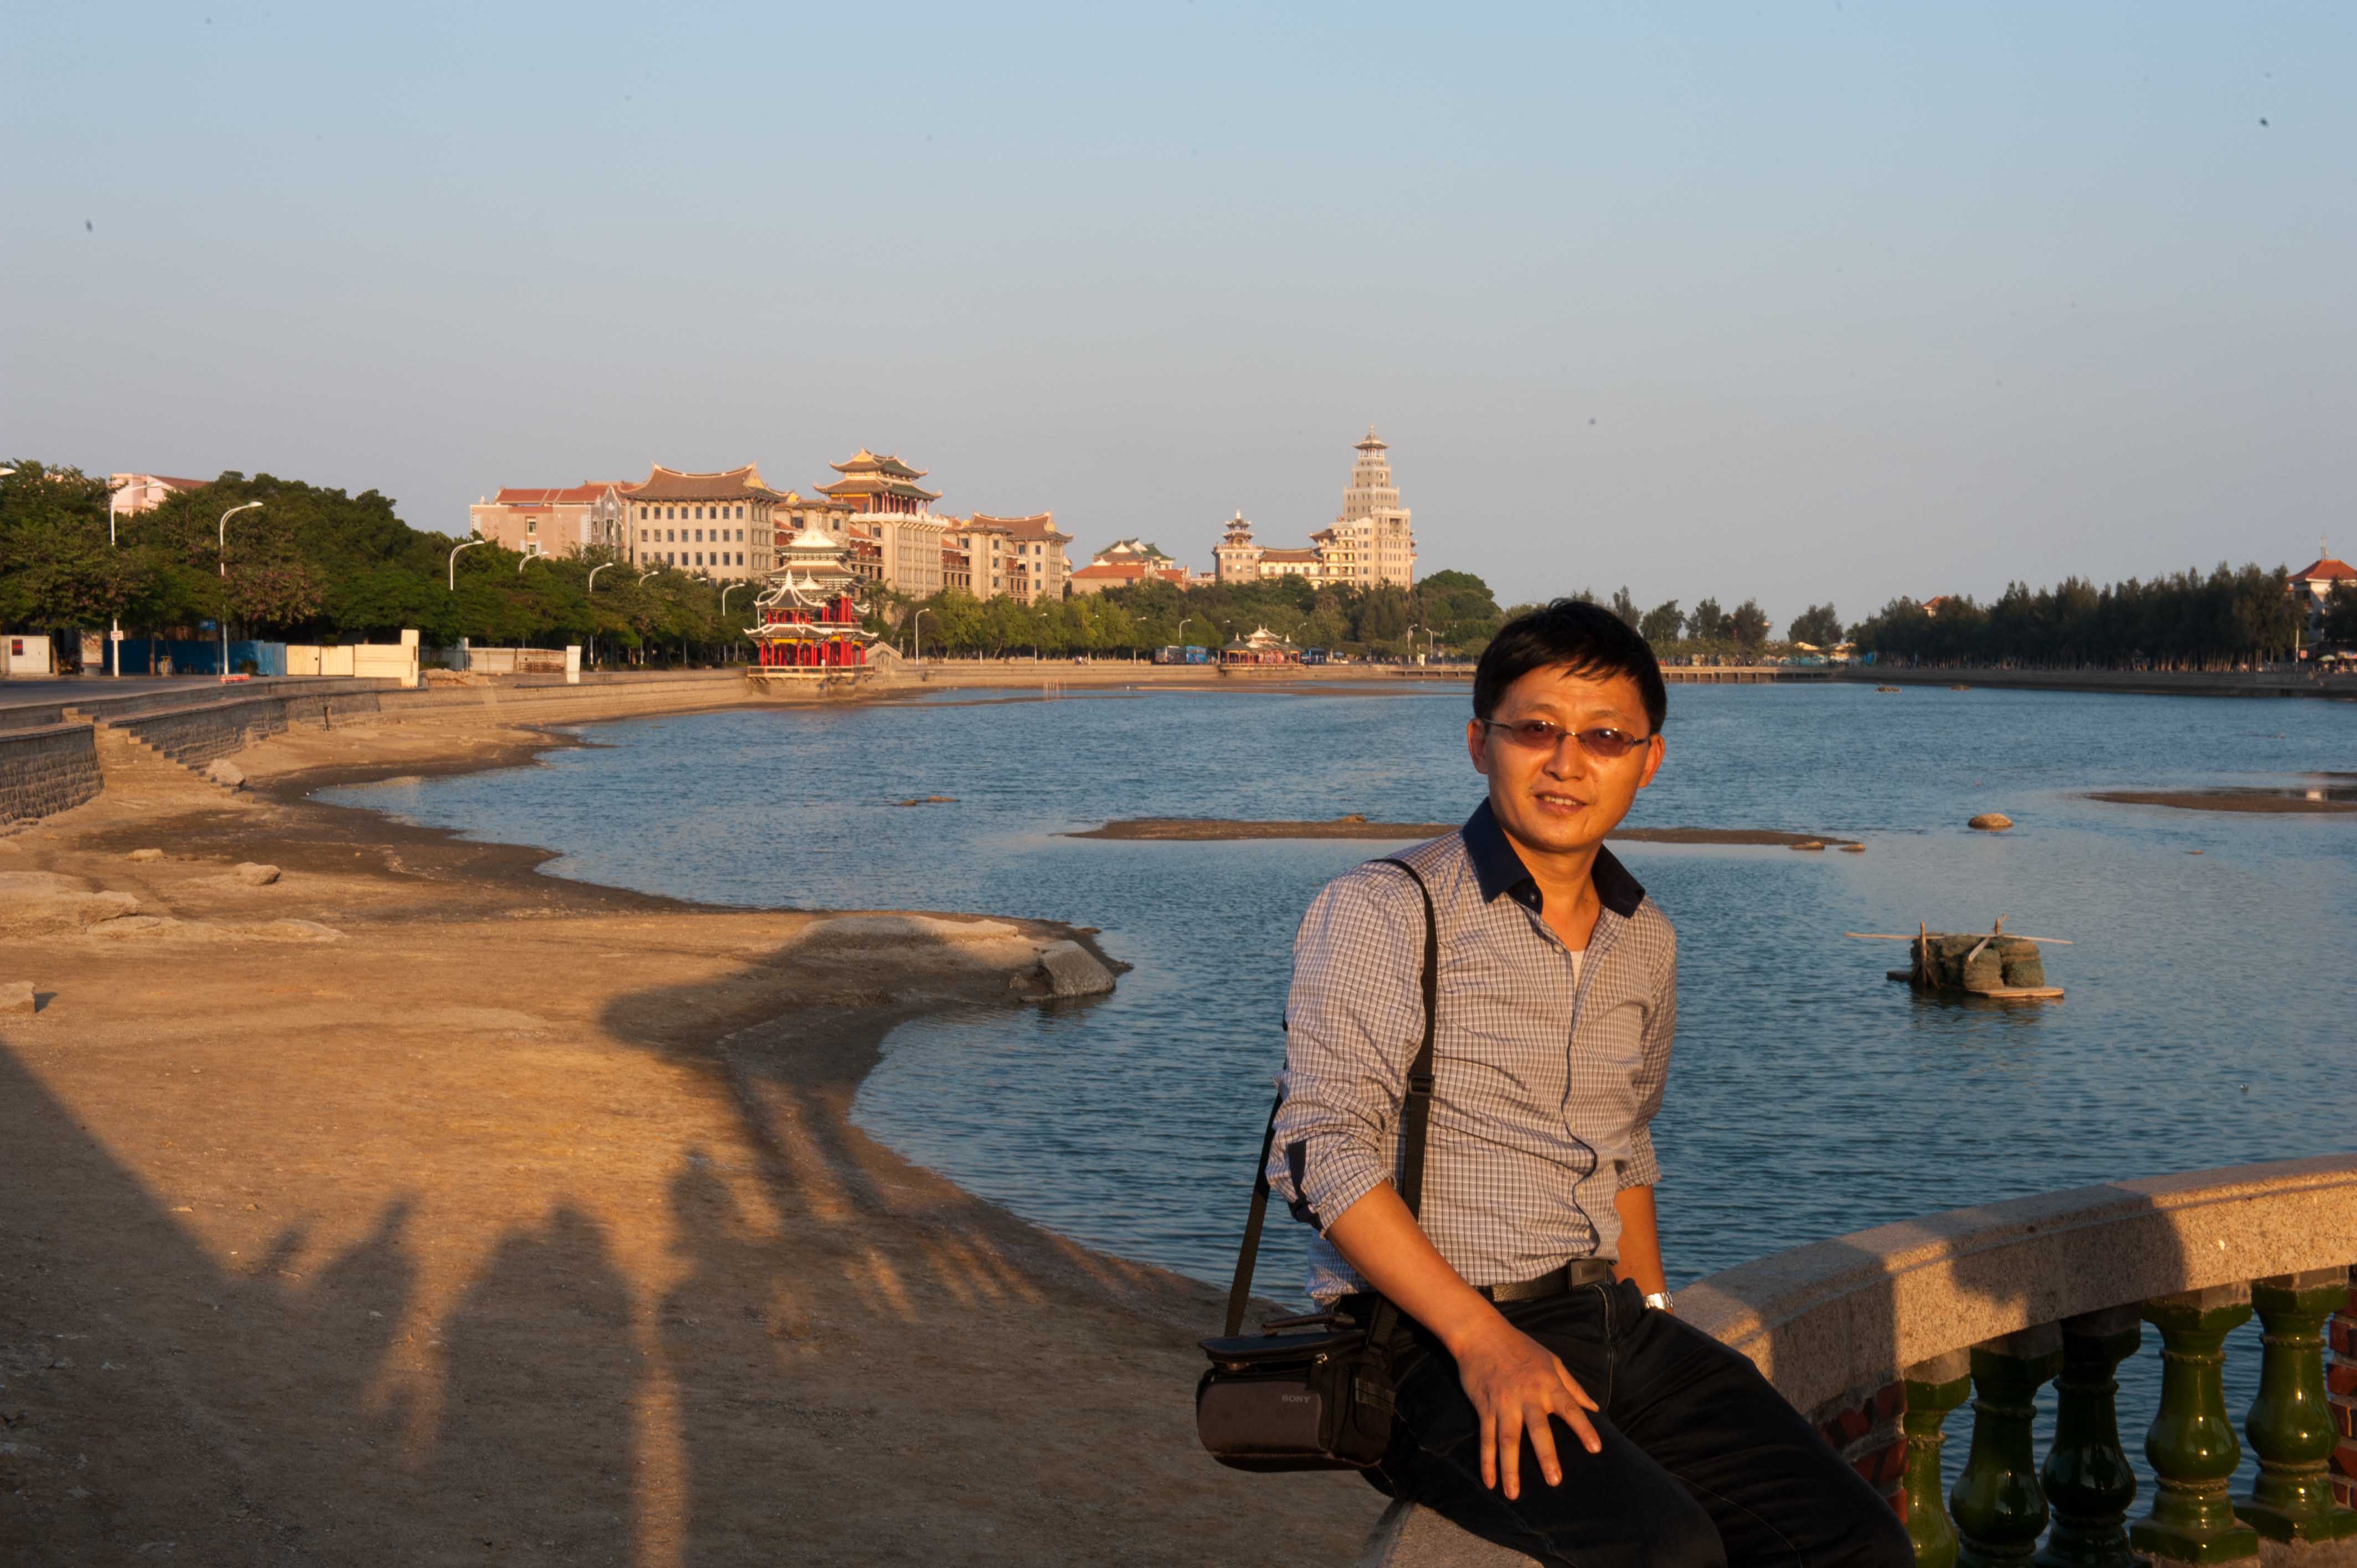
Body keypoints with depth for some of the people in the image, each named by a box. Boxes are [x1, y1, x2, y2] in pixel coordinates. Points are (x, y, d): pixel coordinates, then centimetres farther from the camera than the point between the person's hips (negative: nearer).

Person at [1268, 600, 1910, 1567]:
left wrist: (1655, 1320, 13)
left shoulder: (1646, 943, 16)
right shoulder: (1382, 912, -5)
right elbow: (1321, 1151, -13)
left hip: (1611, 1319, 6)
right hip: (1434, 1343, -6)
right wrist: (1485, 1342, -21)